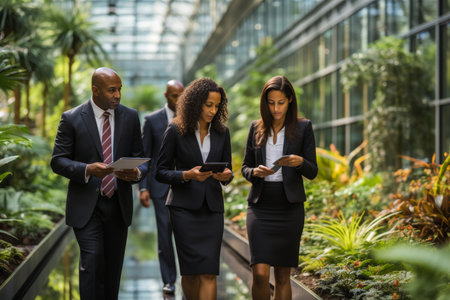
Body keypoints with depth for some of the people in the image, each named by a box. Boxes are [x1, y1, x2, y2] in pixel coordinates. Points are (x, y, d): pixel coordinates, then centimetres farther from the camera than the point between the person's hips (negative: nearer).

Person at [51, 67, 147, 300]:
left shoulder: (130, 117, 5)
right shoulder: (72, 118, -5)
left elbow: (140, 158, 9)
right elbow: (57, 161, -6)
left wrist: (136, 172, -16)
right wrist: (87, 170, -24)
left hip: (118, 205, 4)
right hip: (86, 205, -4)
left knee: (113, 266, 12)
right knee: (92, 260, -15)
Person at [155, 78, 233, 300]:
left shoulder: (222, 133, 7)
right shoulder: (176, 131, -4)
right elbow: (160, 172, -2)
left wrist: (226, 176, -10)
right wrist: (187, 175, -19)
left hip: (212, 207, 2)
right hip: (184, 207, -2)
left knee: (209, 272, -7)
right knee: (191, 270, -2)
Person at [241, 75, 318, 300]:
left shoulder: (303, 127, 2)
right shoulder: (256, 128, 8)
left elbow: (312, 172, 0)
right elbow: (245, 166, 13)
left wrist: (299, 162, -22)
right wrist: (255, 172, -11)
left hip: (289, 208, -1)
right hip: (260, 207, 1)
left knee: (282, 276, 5)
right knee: (260, 274, -11)